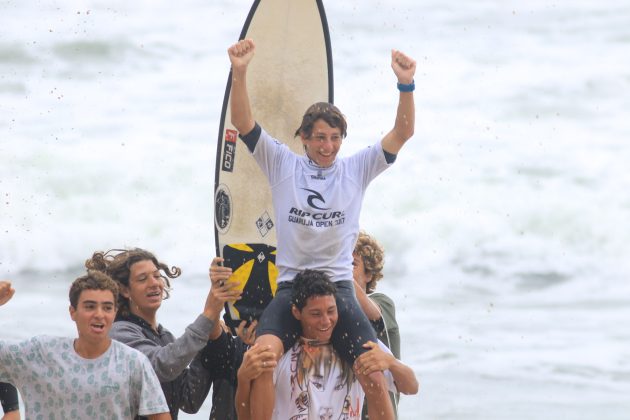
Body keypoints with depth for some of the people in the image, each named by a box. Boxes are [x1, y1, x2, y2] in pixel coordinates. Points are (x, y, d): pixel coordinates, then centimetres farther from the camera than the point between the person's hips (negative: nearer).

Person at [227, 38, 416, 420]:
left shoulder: (356, 169, 8)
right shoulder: (283, 165, 7)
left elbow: (402, 133, -1)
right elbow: (243, 123, -3)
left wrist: (406, 85, -17)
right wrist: (240, 73, -18)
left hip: (339, 286, 1)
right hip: (291, 285, -1)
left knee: (375, 375, -11)